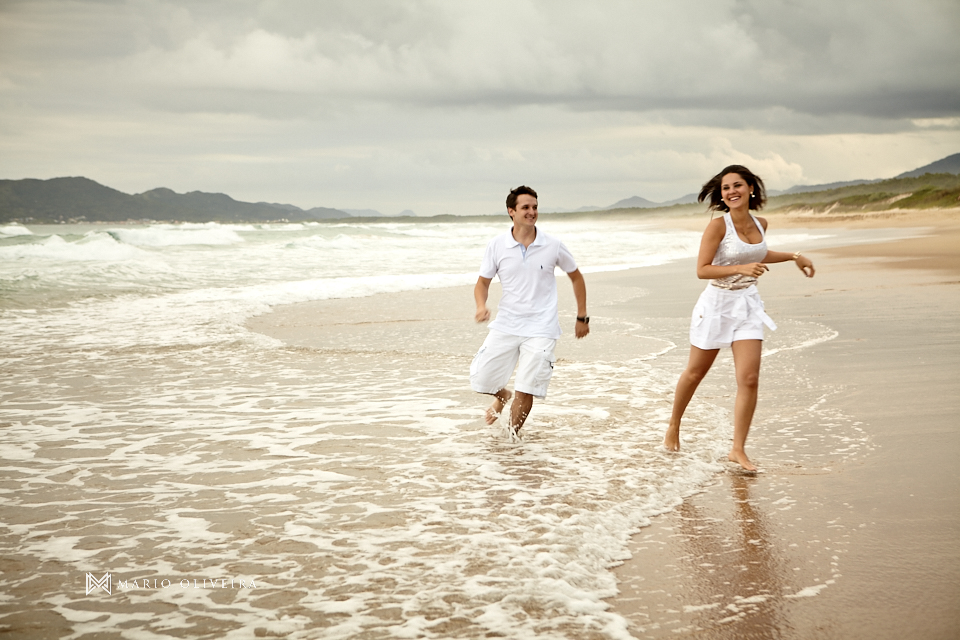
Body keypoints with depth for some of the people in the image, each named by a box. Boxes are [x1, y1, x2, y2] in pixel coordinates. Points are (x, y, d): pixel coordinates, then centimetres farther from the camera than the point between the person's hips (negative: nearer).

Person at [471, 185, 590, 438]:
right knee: (480, 380, 1)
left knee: (525, 391, -9)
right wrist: (481, 306, -15)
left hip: (541, 329, -2)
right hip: (505, 325, 2)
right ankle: (502, 396, 38)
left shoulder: (553, 246, -3)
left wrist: (582, 317, 12)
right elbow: (482, 283, 7)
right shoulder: (497, 246, -3)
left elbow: (576, 277, 11)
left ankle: (512, 437, 15)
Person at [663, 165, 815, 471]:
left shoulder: (760, 224, 3)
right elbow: (702, 270, -18)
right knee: (695, 373, 13)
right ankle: (674, 425, 37)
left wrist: (794, 256, 20)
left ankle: (738, 450, 0)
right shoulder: (718, 225, -15)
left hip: (748, 305, 4)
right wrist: (741, 268, -27)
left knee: (749, 379, -7)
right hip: (717, 304, -4)